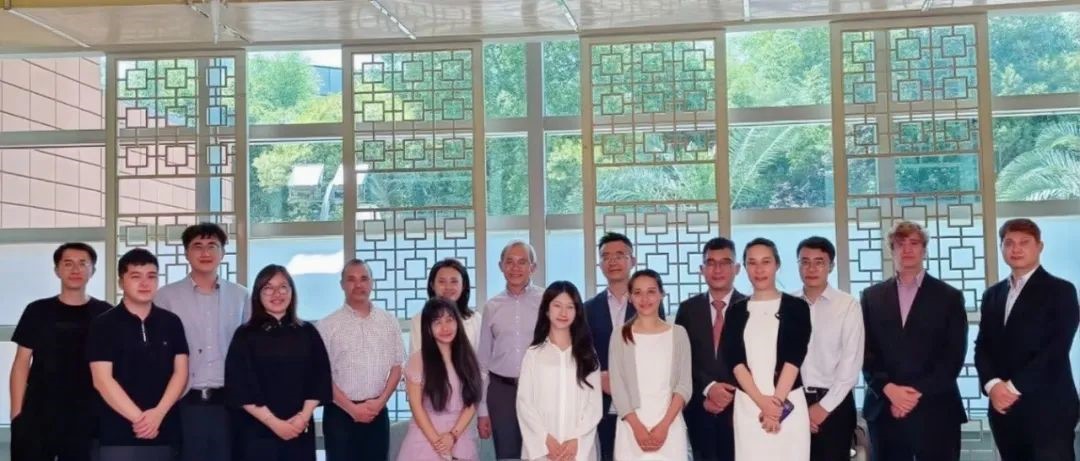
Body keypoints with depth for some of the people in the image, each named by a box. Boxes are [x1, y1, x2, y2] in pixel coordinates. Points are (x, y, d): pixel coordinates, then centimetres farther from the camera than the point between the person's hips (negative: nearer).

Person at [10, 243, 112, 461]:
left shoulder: (105, 314, 4)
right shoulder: (37, 311, 5)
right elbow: (21, 363, 5)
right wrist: (16, 413, -2)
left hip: (86, 418, 0)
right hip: (37, 416, 0)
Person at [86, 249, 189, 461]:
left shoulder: (171, 322, 9)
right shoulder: (103, 325, -1)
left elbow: (180, 372, 5)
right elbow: (102, 380, -8)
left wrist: (159, 413, -10)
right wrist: (138, 417, -14)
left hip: (165, 432, 3)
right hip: (118, 436, -3)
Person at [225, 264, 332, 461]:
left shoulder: (308, 333, 8)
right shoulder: (245, 335, 0)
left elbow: (319, 379, 6)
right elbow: (240, 388, -6)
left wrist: (303, 416, -9)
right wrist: (275, 423, -12)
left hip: (300, 431, 3)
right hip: (257, 431, -2)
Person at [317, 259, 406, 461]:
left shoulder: (389, 321, 6)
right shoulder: (328, 325, -3)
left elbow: (397, 367, 8)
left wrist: (381, 401, -6)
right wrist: (351, 408, -11)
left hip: (377, 412, 3)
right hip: (340, 413, -3)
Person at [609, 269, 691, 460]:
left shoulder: (678, 333, 6)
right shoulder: (620, 336, 5)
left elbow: (684, 384, 2)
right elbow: (617, 387, 0)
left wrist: (664, 425, -10)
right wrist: (637, 427, -11)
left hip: (670, 427, 0)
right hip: (631, 428, 0)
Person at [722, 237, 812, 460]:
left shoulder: (797, 307, 4)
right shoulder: (736, 311, 8)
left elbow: (794, 357, -5)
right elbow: (735, 360, -1)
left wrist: (777, 400, -15)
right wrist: (761, 401, -14)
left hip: (789, 404, -1)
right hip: (748, 405, 2)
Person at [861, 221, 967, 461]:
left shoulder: (949, 297, 6)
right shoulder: (872, 296, 11)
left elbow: (954, 356, -2)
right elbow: (865, 352, 5)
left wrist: (919, 393, -12)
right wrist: (888, 389, -11)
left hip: (935, 411, -1)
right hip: (885, 410, 2)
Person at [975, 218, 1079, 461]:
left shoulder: (1060, 291, -2)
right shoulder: (993, 294, 15)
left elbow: (1056, 350, -12)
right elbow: (982, 346, 10)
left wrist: (1014, 387, -14)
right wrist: (993, 385, -9)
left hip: (1048, 409, -5)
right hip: (1004, 408, 5)